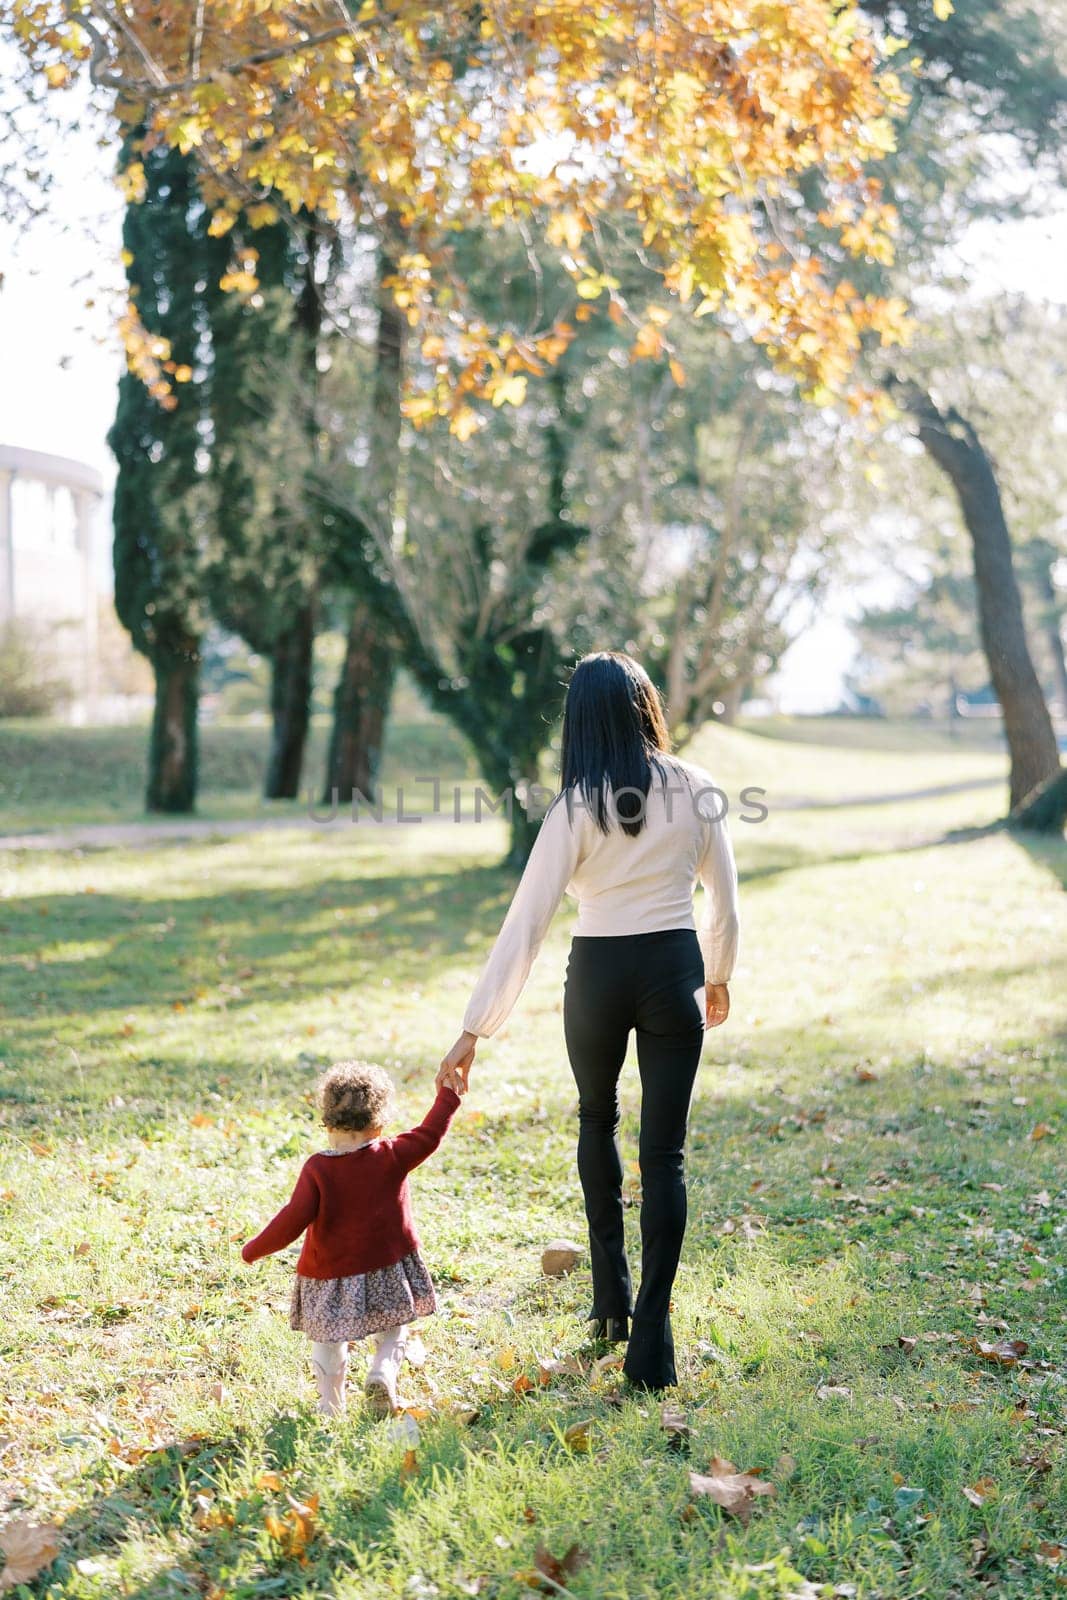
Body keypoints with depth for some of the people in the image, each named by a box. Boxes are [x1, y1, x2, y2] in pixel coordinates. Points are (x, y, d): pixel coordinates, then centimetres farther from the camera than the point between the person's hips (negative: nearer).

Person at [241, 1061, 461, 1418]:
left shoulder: (317, 1168, -15)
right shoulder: (392, 1157, -10)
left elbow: (295, 1219, -19)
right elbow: (429, 1134, -1)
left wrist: (255, 1249, -8)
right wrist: (448, 1094, 12)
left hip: (329, 1276, -1)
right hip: (387, 1274, 1)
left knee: (328, 1343, 18)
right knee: (392, 1334, 19)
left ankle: (330, 1408, 16)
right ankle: (383, 1372, -7)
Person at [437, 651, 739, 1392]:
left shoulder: (578, 807, -11)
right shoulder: (696, 789, -3)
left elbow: (526, 923, -14)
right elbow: (724, 896, 8)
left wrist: (476, 1030, -12)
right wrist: (719, 974, 26)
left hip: (599, 973, -1)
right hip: (674, 970, 1)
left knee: (598, 1119, 25)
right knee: (665, 1151, 4)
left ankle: (612, 1299, 30)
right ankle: (651, 1342, -2)